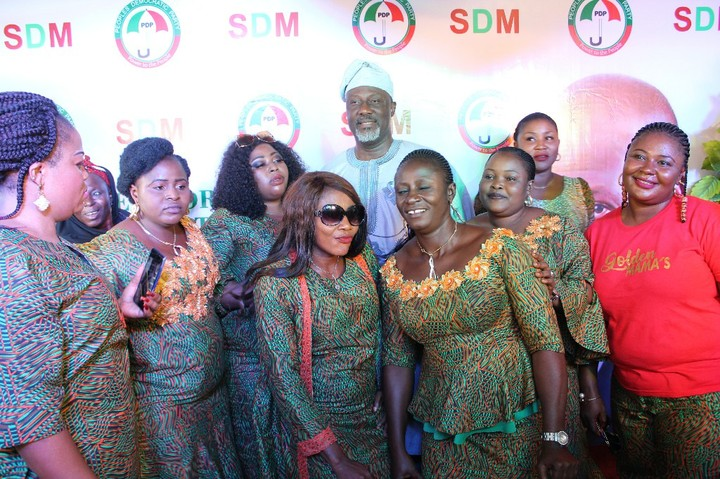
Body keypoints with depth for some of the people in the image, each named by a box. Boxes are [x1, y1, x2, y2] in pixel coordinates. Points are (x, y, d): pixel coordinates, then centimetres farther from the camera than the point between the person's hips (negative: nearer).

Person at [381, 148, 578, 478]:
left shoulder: (499, 248, -14)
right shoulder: (394, 271, -3)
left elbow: (545, 341, -15)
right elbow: (397, 359, 3)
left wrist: (555, 439, -19)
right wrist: (398, 452, 2)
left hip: (513, 426, -2)